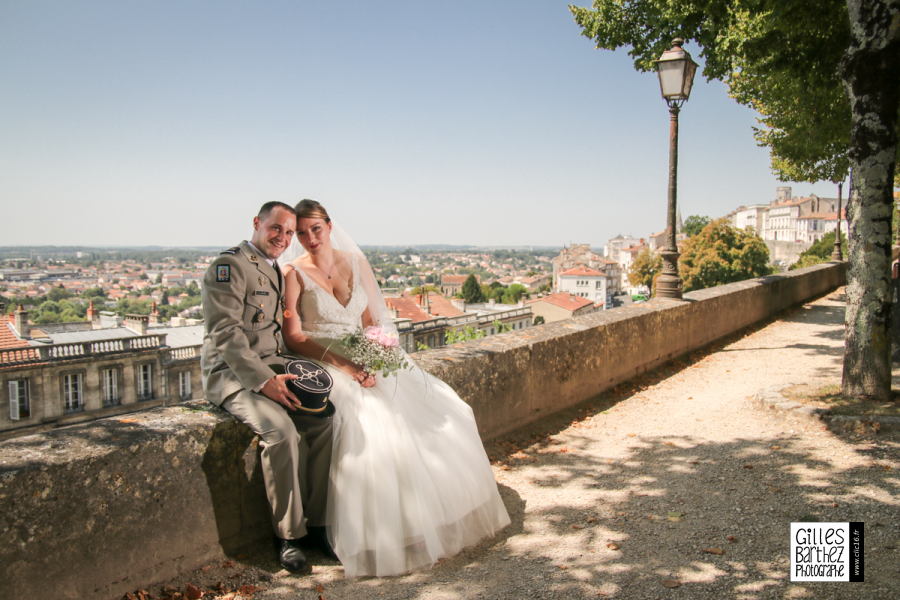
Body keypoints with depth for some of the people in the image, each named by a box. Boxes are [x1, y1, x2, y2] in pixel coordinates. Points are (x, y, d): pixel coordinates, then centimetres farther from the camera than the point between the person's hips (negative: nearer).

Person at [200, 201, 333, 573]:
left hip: (272, 371, 7)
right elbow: (226, 333, -18)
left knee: (323, 420, -15)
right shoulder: (230, 265, -8)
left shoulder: (276, 272, 20)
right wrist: (265, 380, -25)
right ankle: (289, 534, -15)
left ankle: (315, 520, -4)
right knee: (281, 429, -30)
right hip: (232, 374, -7)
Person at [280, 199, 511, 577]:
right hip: (322, 366, -5)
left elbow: (373, 321, 7)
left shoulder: (355, 263, 9)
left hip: (366, 362, 5)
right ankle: (374, 535, -12)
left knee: (439, 411, -8)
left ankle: (434, 516, 8)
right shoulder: (293, 273, -4)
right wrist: (341, 364, -21)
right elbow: (294, 336, -9)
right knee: (370, 424, -31)